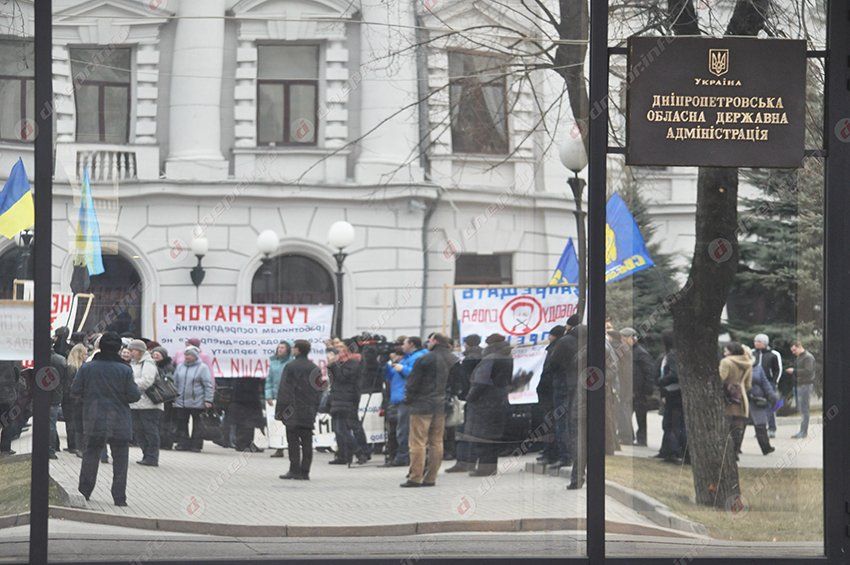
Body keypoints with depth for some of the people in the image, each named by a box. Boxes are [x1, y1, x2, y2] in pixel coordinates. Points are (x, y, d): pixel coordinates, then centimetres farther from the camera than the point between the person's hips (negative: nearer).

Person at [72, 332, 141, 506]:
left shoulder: (87, 368, -4)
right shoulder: (125, 370, -9)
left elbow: (75, 390, 0)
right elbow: (133, 395, -9)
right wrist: (137, 392, 13)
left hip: (94, 421, 2)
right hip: (119, 422, -2)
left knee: (91, 455, 14)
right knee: (120, 459, 5)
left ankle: (84, 492, 18)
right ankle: (119, 497, 2)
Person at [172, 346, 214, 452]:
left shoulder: (202, 368, -3)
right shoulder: (180, 367, 12)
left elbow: (208, 385, -5)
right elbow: (175, 383, 19)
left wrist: (208, 400, -12)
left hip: (197, 403, -5)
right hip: (181, 402, 5)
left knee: (197, 426, 2)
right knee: (181, 424, 5)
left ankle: (196, 445, 8)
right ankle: (183, 444, 12)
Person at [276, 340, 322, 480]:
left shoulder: (290, 367, -8)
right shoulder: (315, 368, 9)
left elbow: (284, 391, -9)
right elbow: (319, 391, 13)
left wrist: (279, 410, -6)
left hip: (294, 411, -5)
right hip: (309, 413, 5)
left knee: (293, 442, -1)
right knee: (307, 442, 6)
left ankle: (295, 470, -4)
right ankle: (305, 472, 5)